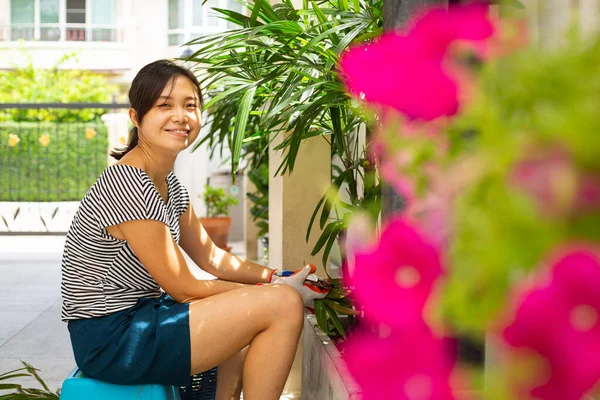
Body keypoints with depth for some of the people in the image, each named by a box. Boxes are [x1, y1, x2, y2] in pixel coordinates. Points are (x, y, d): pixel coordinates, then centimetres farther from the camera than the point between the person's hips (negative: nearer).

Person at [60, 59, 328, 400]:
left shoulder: (169, 182, 9)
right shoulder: (129, 188, -21)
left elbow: (211, 257, 15)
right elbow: (185, 289, -17)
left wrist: (278, 279, 3)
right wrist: (278, 290, -8)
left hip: (137, 317, 10)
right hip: (110, 342, -10)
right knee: (283, 305, -14)